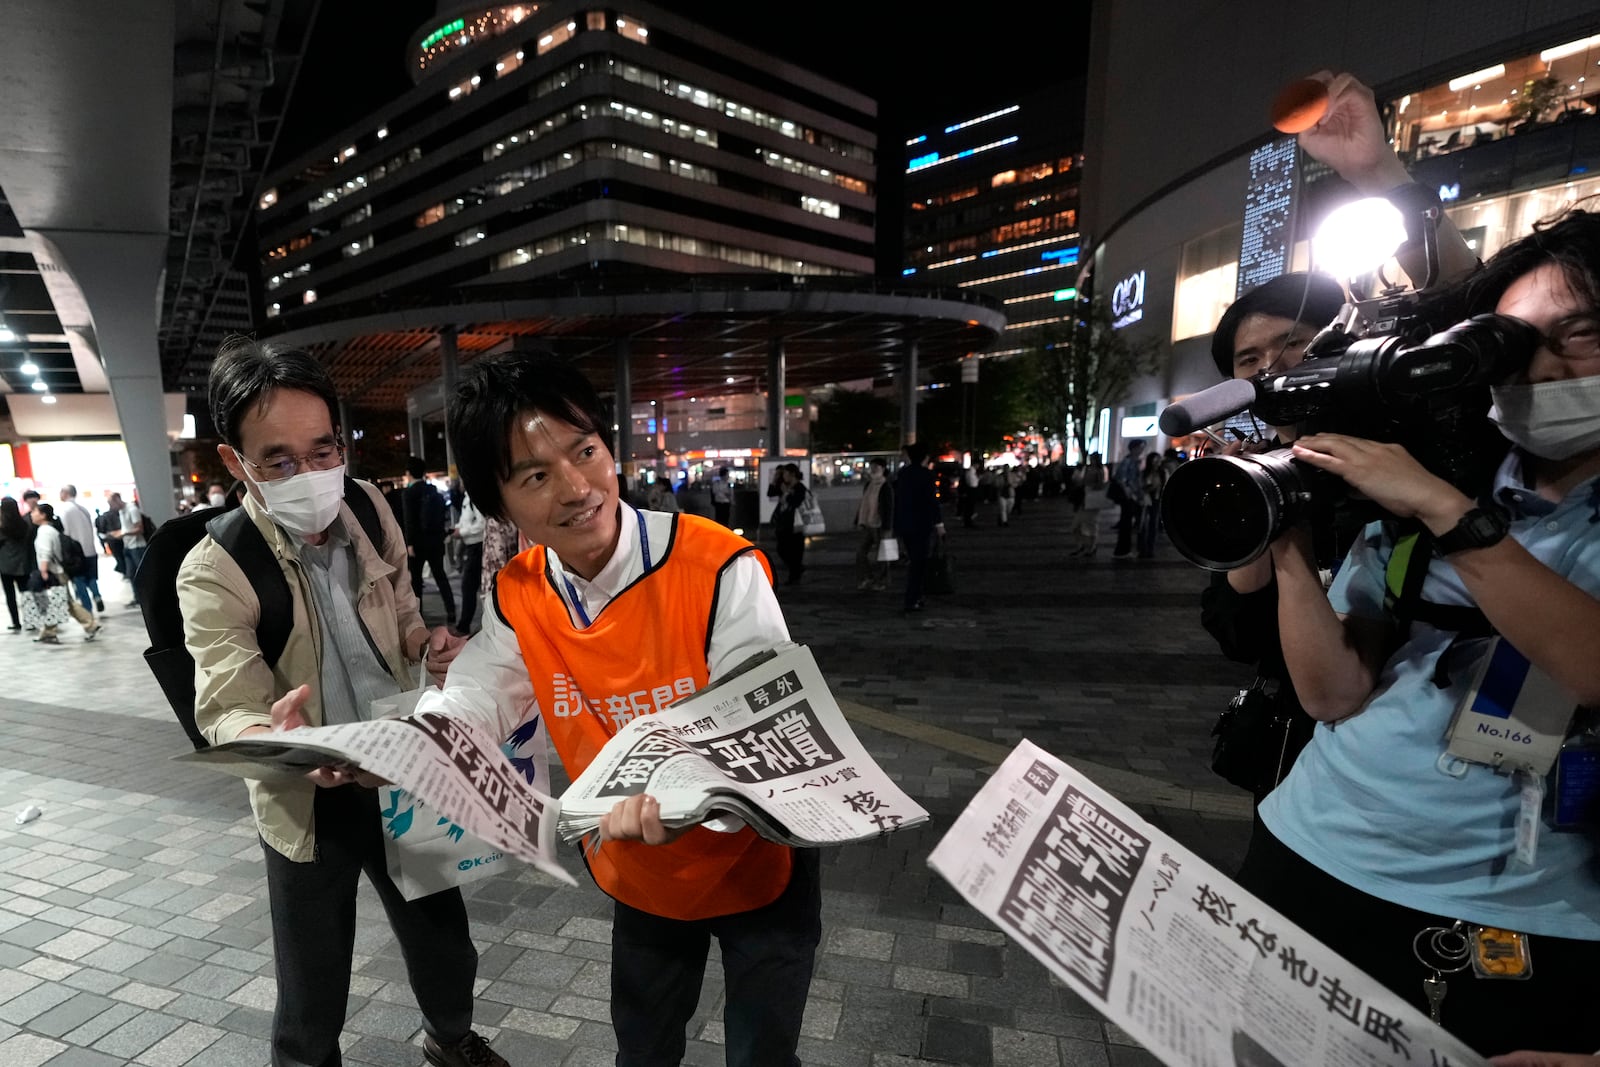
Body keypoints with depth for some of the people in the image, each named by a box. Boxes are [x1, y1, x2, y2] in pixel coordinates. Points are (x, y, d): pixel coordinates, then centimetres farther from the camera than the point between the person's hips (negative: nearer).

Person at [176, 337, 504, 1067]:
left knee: (445, 946, 22)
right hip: (309, 799, -3)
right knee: (312, 999, 14)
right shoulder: (215, 572, -19)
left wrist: (432, 644, -13)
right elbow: (228, 707, -26)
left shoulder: (369, 512, -7)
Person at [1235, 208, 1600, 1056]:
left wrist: (1449, 513, -25)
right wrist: (1289, 544, -15)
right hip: (1313, 859, 3)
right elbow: (1334, 695, -5)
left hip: (1522, 921, -2)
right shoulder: (1412, 491, 2)